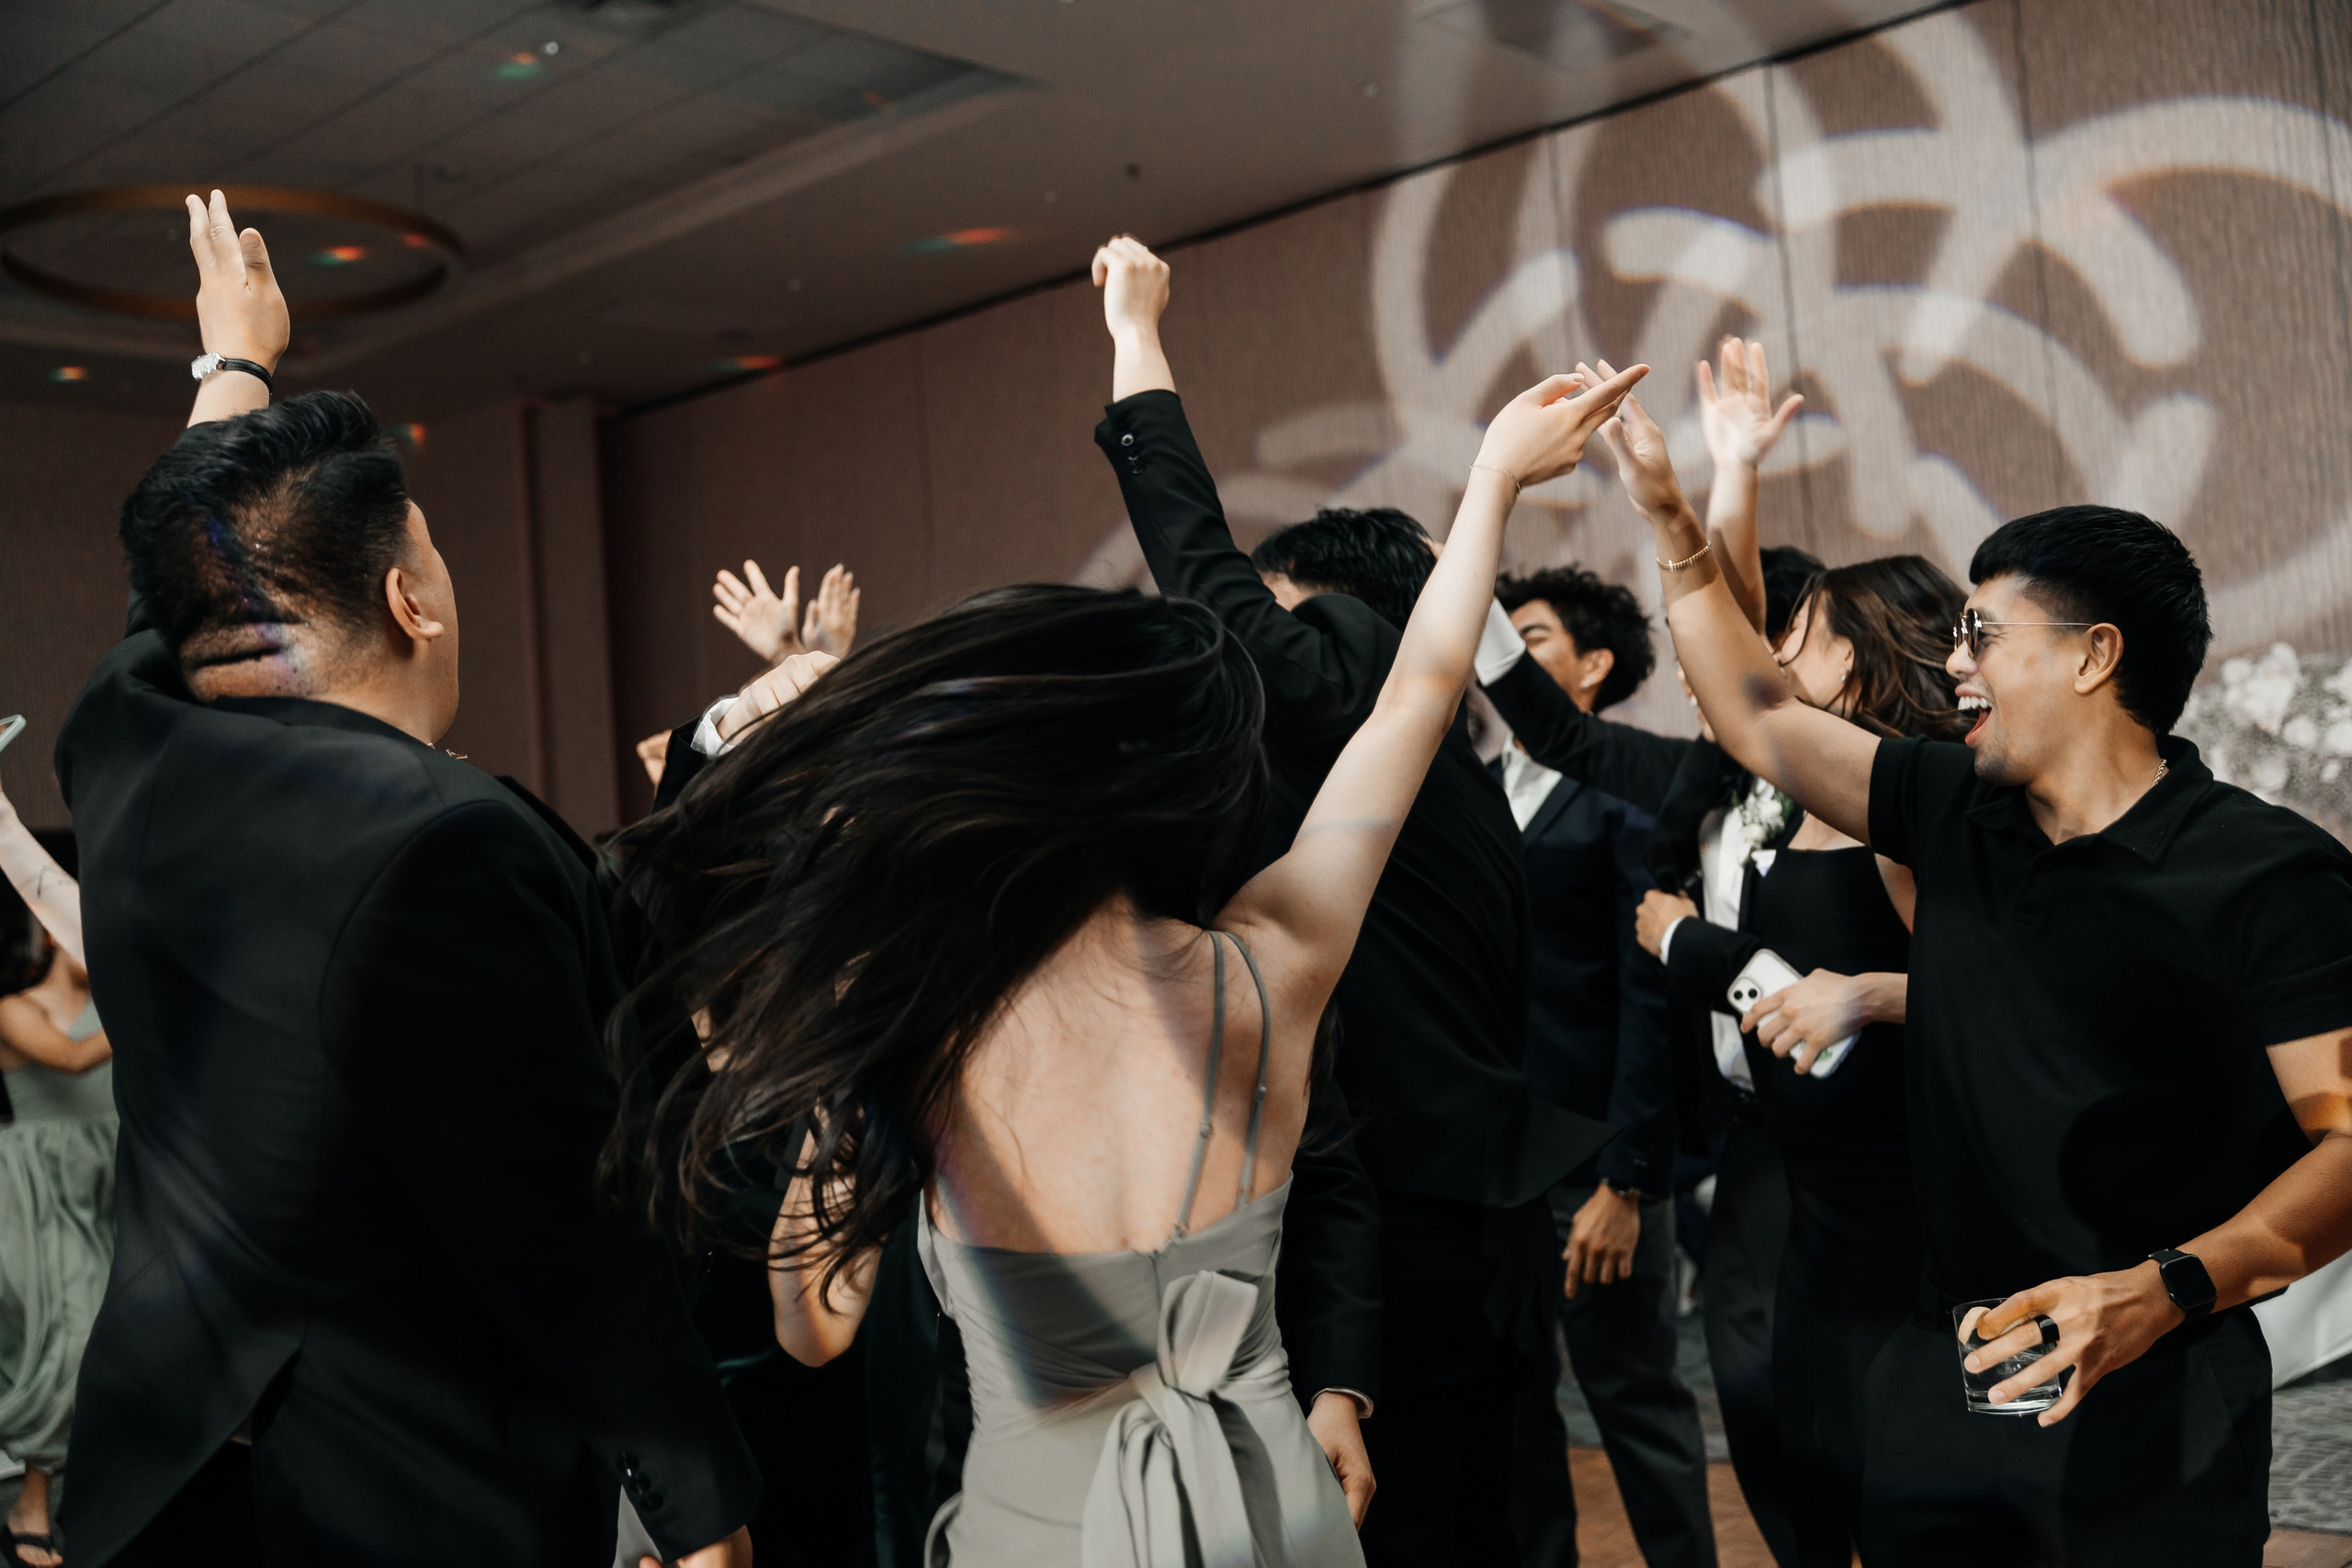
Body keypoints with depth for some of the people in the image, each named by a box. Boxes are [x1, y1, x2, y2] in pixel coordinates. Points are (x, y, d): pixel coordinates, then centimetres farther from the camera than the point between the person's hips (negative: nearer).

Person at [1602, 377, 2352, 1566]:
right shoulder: (1955, 811, 5)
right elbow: (1759, 721, 12)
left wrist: (2164, 1291, -30)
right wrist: (1666, 513, 10)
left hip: (2149, 1397, -5)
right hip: (1945, 1371, 5)